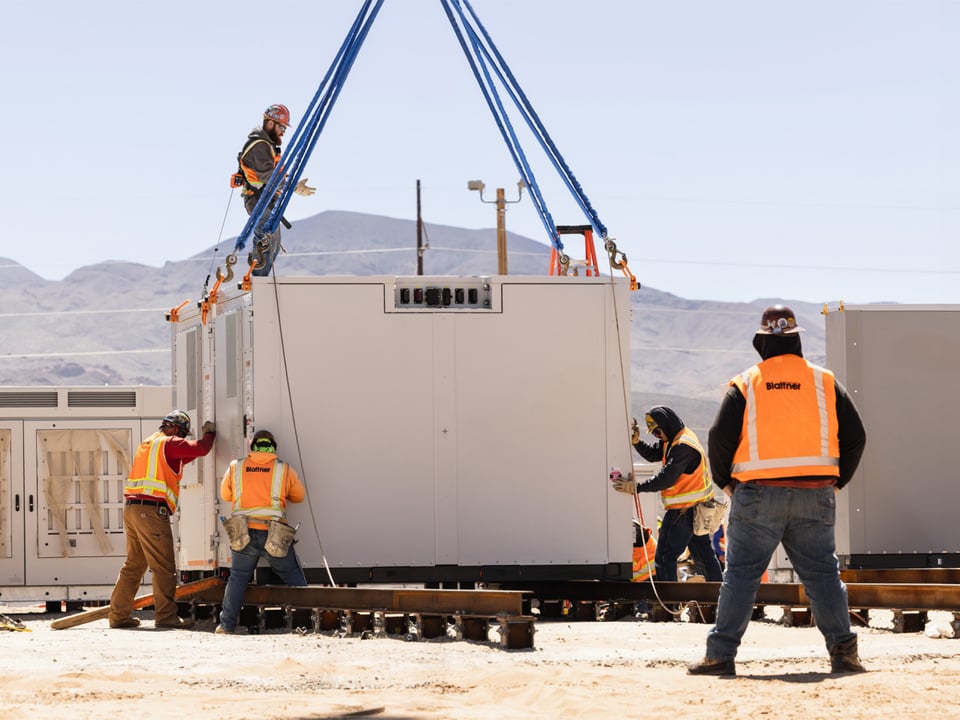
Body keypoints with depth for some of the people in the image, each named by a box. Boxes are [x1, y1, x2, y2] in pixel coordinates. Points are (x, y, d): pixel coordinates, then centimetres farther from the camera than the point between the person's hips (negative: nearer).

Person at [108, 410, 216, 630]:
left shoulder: (148, 444, 24)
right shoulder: (169, 443, -3)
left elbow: (175, 461, 33)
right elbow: (200, 449, -9)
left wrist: (205, 435, 32)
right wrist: (210, 433, 12)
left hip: (132, 509, 9)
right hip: (151, 511, -9)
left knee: (134, 565, 13)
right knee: (164, 567, -6)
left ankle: (119, 615, 12)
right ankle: (165, 616, -9)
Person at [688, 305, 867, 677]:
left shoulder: (745, 384, 1)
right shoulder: (824, 381, 7)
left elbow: (720, 437, -5)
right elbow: (855, 436, 7)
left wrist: (727, 482, 9)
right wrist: (837, 481, 17)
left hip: (758, 496, -2)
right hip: (815, 497, 2)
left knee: (741, 575, 1)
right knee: (823, 574, 8)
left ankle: (720, 654, -1)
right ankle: (843, 650, 4)